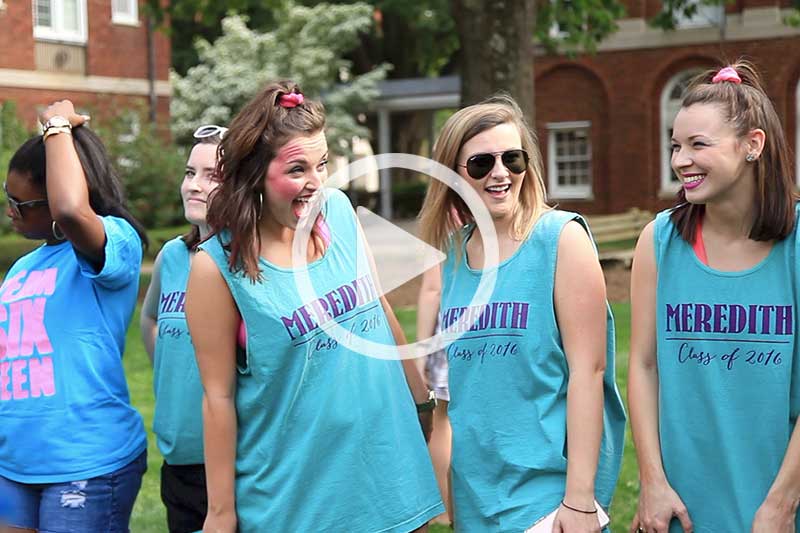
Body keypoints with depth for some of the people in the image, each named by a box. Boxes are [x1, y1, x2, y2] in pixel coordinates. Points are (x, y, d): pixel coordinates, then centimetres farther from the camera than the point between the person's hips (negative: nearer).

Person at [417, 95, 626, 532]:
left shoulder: (562, 238, -9)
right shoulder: (449, 252, 5)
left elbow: (588, 368, -13)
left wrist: (580, 498, -16)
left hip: (546, 487, -5)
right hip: (473, 488, 5)